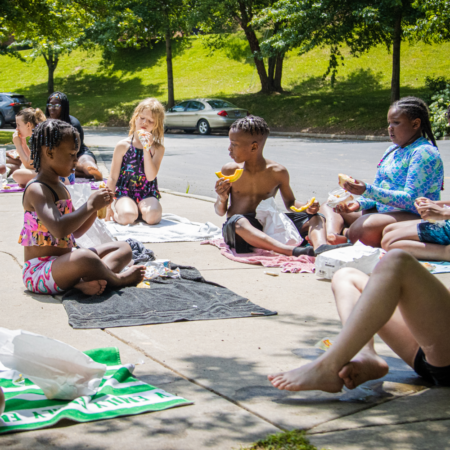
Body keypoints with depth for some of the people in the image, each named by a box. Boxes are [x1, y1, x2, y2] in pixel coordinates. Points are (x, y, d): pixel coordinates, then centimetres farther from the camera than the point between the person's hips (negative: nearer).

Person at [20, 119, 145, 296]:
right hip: (40, 271, -11)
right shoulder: (36, 190, -16)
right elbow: (59, 229, -33)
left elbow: (75, 232, 20)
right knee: (85, 258, -42)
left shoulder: (60, 188, 15)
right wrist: (90, 205, -21)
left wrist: (95, 208, 5)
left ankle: (87, 282, -18)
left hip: (65, 261, 11)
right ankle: (117, 279, -8)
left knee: (123, 248, 12)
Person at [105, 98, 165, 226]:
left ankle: (141, 211, 3)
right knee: (127, 217, -34)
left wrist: (146, 149, -18)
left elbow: (151, 176, -12)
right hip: (125, 192, -1)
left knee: (152, 216, -32)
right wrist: (107, 206, -2)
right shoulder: (123, 146, 2)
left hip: (147, 194, 1)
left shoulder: (158, 148, 3)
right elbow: (113, 178, 4)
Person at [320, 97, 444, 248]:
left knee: (365, 226, -41)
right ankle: (331, 236, -28)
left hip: (413, 217, -10)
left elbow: (410, 199, -21)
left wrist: (367, 190, -29)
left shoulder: (424, 153, -13)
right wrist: (359, 203, -6)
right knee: (329, 207, 3)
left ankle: (343, 237, -11)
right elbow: (378, 188, 17)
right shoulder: (392, 150, 16)